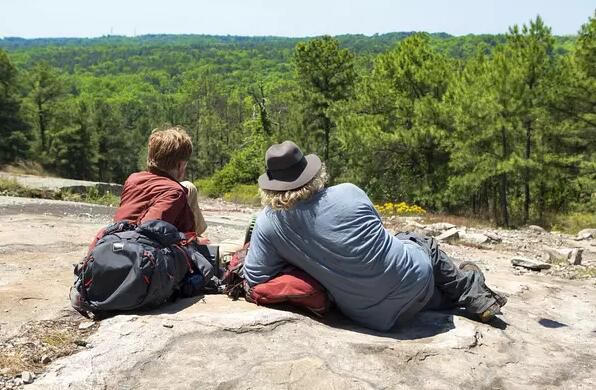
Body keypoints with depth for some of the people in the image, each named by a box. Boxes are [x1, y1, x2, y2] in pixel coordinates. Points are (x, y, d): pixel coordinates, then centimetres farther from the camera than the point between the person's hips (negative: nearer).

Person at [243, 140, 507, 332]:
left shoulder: (267, 223, -12)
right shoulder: (349, 192, -12)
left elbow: (254, 280, -6)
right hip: (414, 279, -1)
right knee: (424, 244, 33)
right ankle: (474, 293, 45)